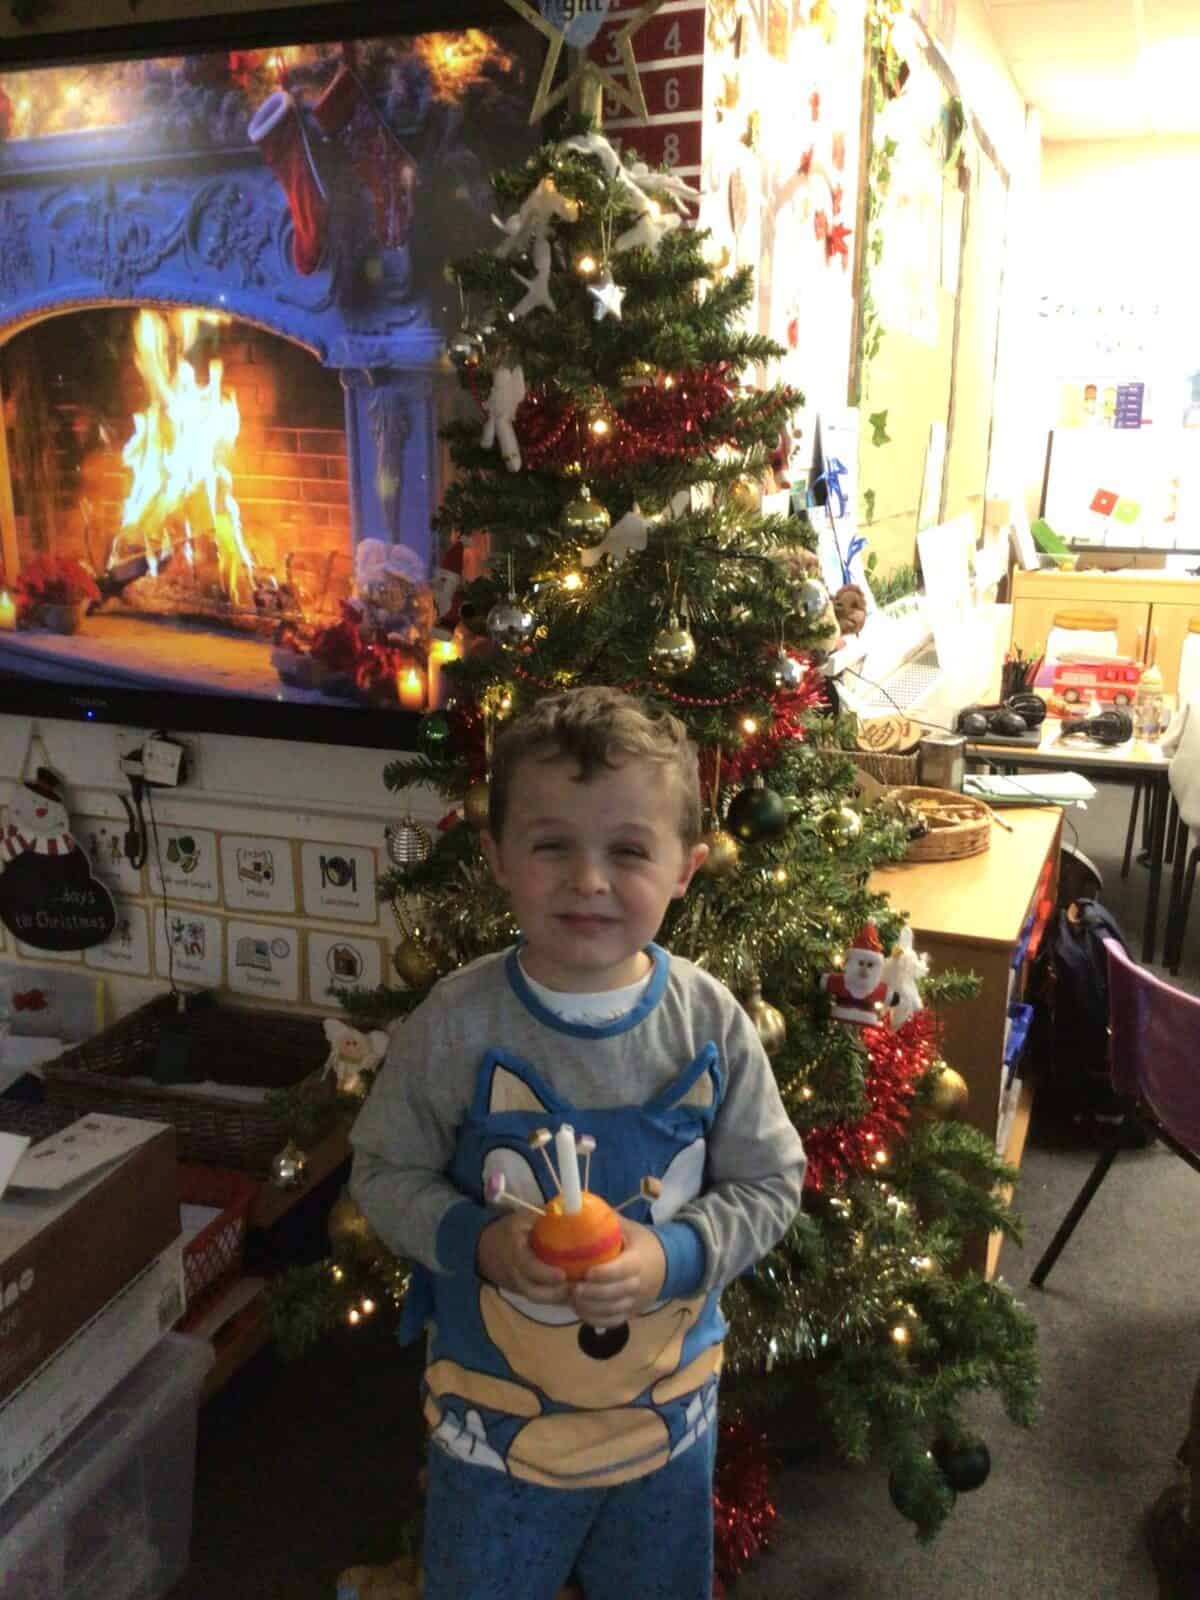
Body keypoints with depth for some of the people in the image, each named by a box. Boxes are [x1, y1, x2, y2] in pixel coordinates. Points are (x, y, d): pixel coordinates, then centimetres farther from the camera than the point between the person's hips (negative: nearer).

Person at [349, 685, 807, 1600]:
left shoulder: (711, 1023, -16)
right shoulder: (457, 1023, -19)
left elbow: (771, 1185, -7)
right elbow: (385, 1172, -8)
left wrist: (673, 1256, -22)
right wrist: (474, 1239, -25)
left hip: (669, 1410, 2)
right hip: (493, 1411, -1)